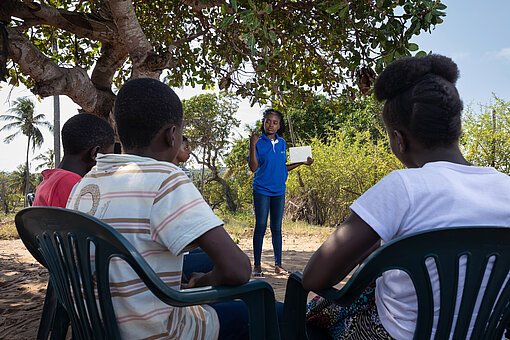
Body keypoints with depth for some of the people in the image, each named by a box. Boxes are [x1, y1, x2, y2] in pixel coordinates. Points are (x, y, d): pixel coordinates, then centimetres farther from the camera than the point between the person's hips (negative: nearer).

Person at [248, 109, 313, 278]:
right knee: (261, 227, -1)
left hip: (279, 191, 4)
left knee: (276, 228, 8)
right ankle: (257, 265, 8)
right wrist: (253, 145, -18)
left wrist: (302, 163, 12)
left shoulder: (282, 143, 11)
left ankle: (278, 264, 16)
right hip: (262, 190, -4)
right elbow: (253, 167, -11)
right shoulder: (258, 142, -3)